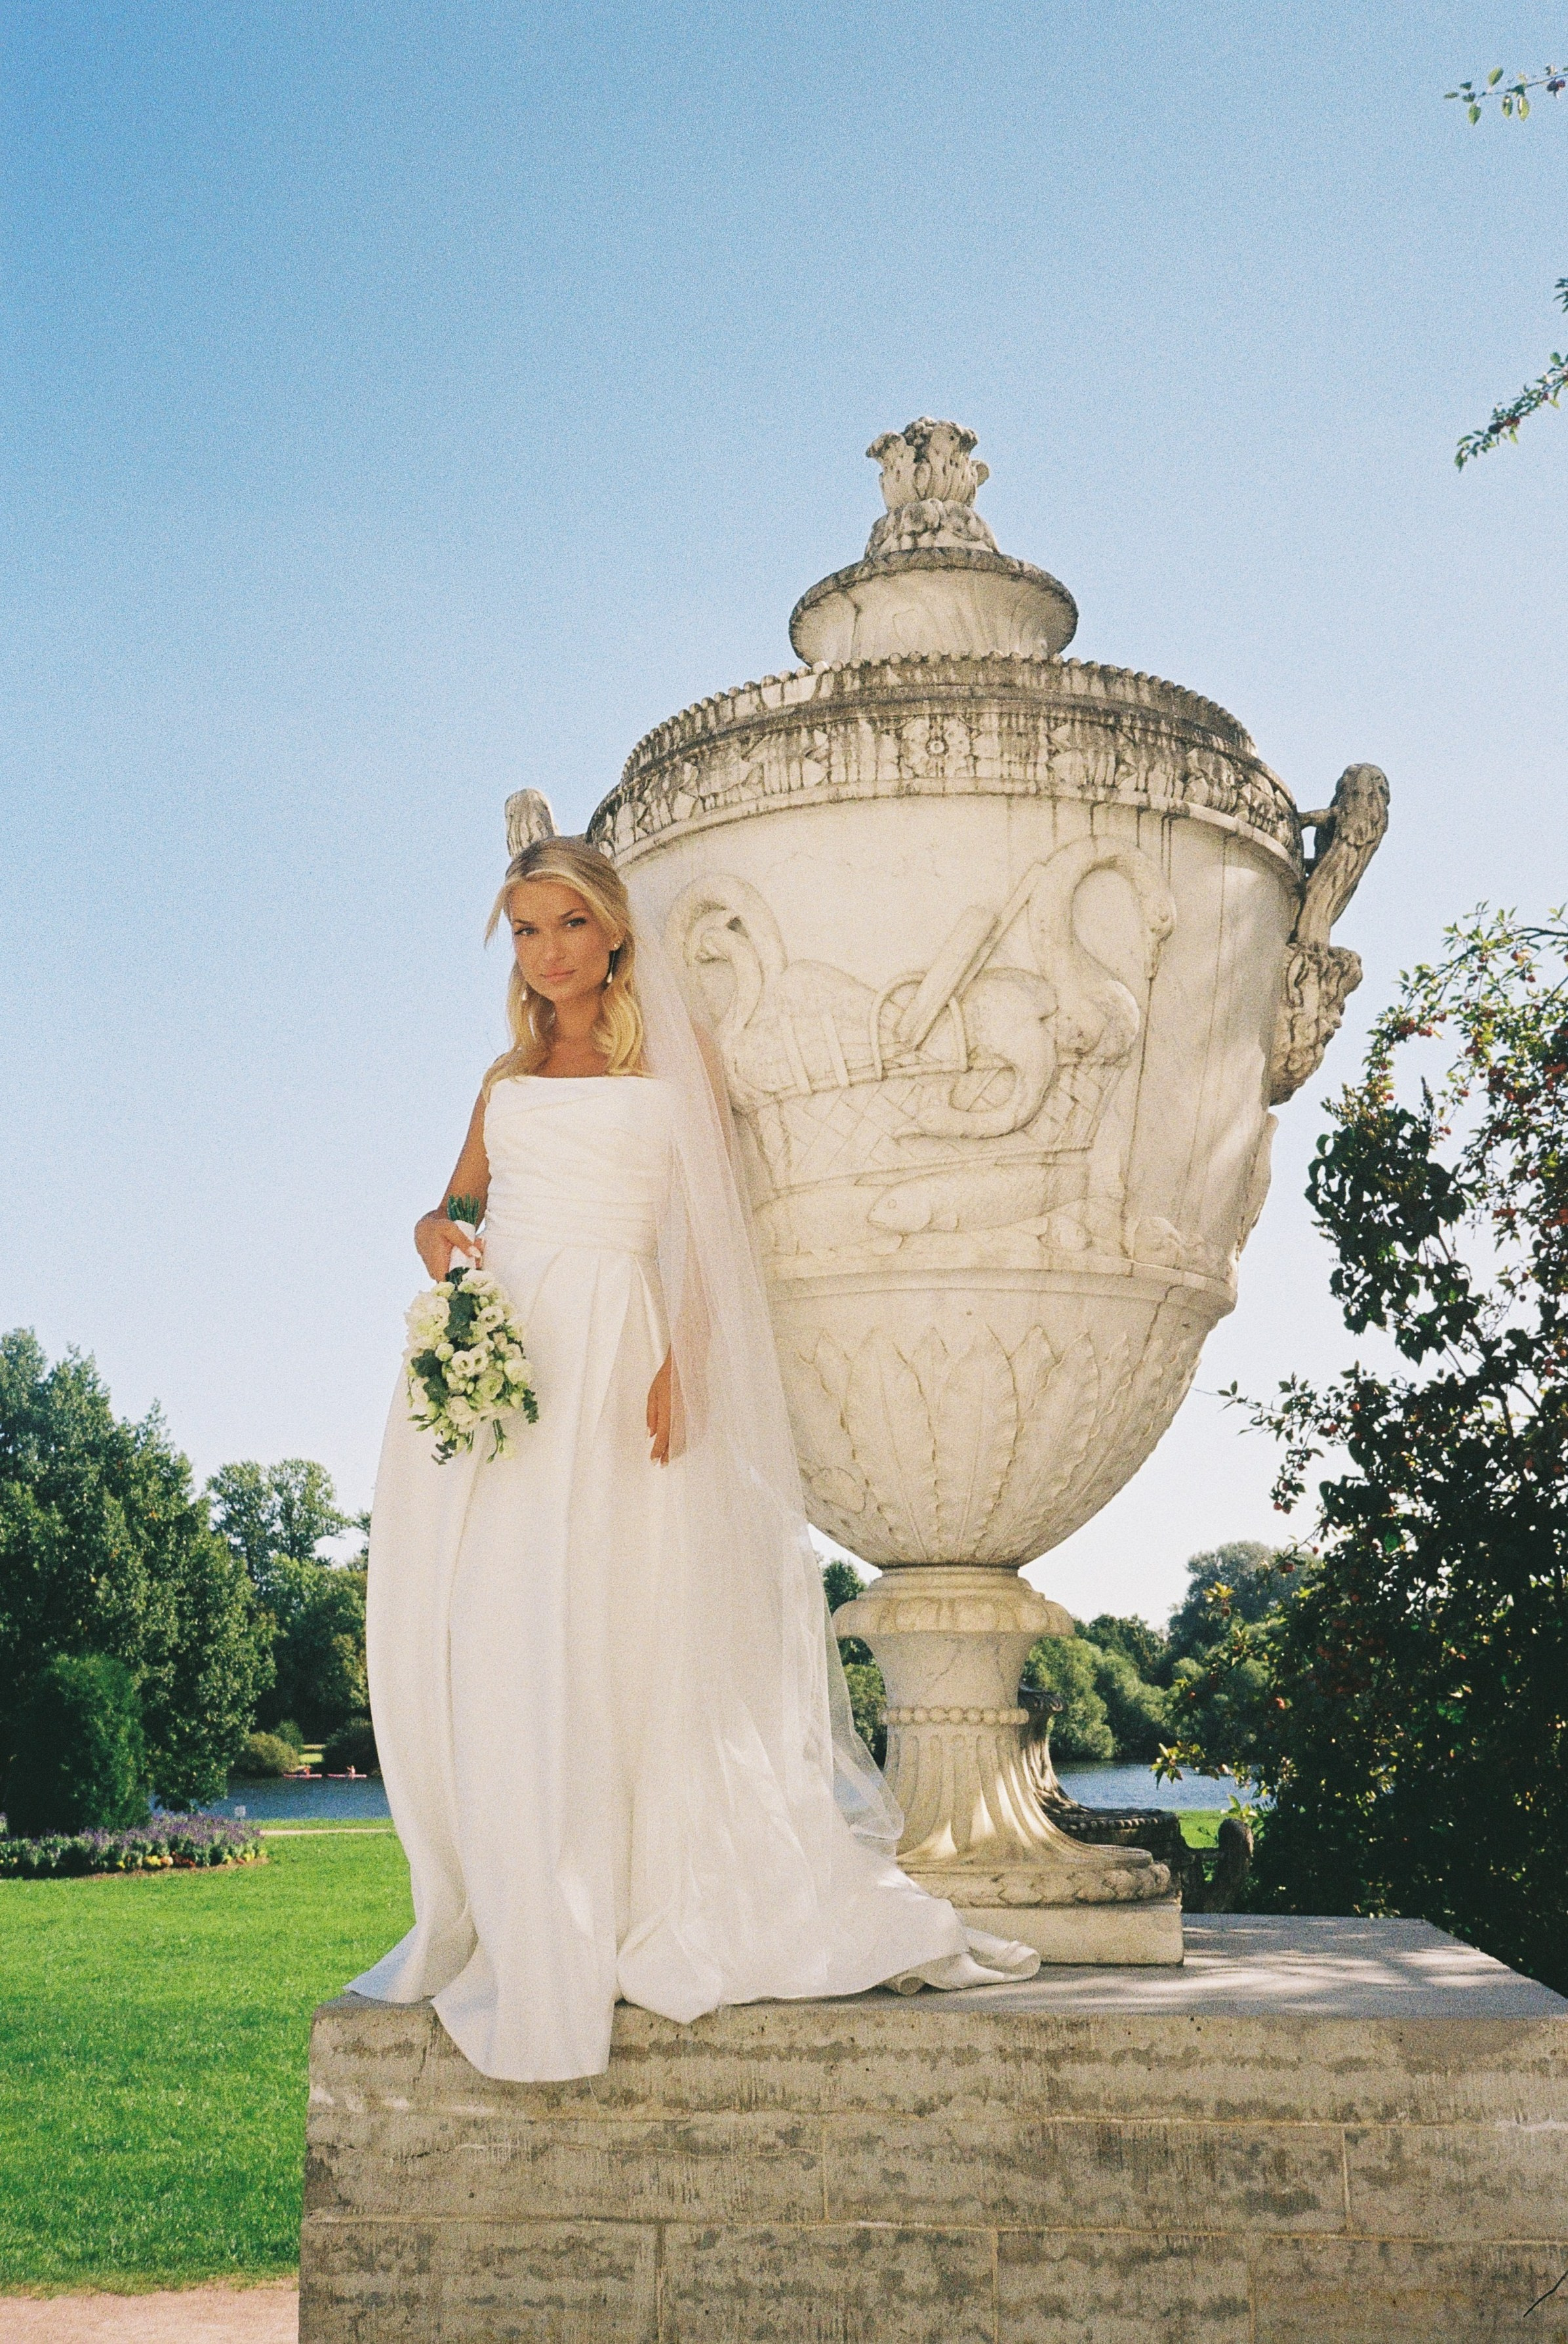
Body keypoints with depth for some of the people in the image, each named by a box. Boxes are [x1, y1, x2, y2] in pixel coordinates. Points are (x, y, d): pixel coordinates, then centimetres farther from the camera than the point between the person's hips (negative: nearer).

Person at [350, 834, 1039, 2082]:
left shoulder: (674, 1056, 8)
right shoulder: (507, 1077, 21)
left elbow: (707, 1228, 2)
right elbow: (456, 1202, 22)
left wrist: (681, 1363, -12)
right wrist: (436, 1232, -3)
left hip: (607, 1352, -5)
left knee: (586, 1639, -9)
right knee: (468, 1637, 0)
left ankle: (576, 1933, 0)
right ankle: (497, 1918, 11)